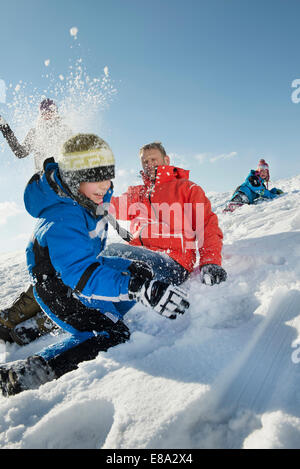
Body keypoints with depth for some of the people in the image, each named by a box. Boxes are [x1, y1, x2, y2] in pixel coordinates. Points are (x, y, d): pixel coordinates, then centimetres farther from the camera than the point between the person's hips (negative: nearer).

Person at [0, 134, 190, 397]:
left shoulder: (87, 193, -9)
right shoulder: (62, 221, -37)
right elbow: (81, 274, -46)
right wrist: (140, 289, -56)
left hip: (85, 262, 9)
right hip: (59, 284, -9)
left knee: (143, 273, 12)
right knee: (111, 336, -19)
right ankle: (28, 373, -20)